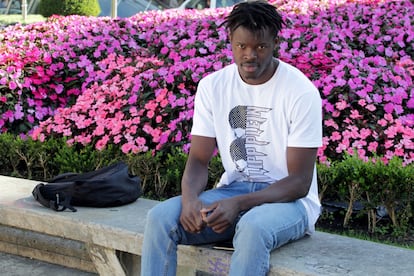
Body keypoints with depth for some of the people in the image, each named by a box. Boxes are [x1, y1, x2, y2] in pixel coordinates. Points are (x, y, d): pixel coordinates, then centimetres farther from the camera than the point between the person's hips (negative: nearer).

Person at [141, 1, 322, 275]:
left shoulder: (301, 92, -15)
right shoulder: (212, 86, -1)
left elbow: (300, 182, -15)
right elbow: (199, 160, 0)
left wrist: (239, 204, -29)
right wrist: (190, 197, -24)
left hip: (288, 199, -4)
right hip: (232, 191, 4)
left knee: (253, 227, -39)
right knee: (161, 217, -22)